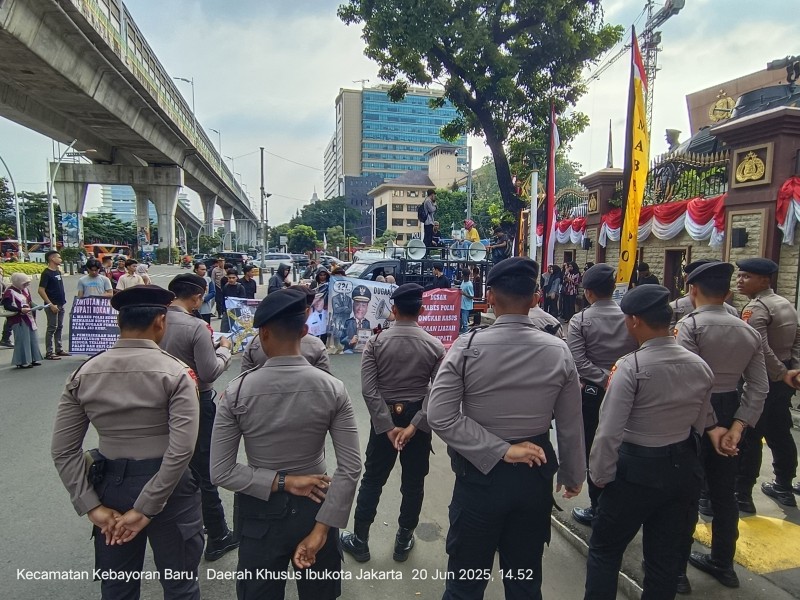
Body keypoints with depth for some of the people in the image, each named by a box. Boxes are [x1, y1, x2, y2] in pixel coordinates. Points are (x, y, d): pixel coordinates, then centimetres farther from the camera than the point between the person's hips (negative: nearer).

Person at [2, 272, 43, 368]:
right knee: (22, 340, -6)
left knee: (32, 339, 12)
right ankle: (22, 362, 2)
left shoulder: (25, 289, 12)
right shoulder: (9, 292, -12)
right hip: (18, 320, -8)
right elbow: (7, 306, -17)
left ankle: (32, 359, 22)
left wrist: (33, 307, 6)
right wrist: (20, 310, -25)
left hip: (29, 318, 8)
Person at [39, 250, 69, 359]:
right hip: (52, 305, -8)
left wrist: (63, 300, 14)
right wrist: (51, 304, -20)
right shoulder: (46, 273, -13)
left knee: (59, 327, 13)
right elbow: (41, 290, -17)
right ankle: (49, 353, -1)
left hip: (60, 305, 8)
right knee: (52, 328, -5)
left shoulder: (58, 271, 11)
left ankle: (59, 349, 22)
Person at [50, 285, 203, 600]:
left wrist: (92, 506, -2)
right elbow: (181, 450, -23)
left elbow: (63, 450, -3)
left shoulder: (84, 374, -3)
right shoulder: (175, 373, -16)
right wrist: (145, 508, -14)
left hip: (111, 486, 4)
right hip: (168, 488, -4)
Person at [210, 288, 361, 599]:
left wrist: (280, 481, -12)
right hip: (316, 506, 1)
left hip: (261, 512, 0)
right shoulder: (333, 389, -14)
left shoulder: (237, 391, -16)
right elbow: (351, 468, -16)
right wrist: (321, 529, -12)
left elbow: (220, 472, -14)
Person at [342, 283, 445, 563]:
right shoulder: (435, 346, -9)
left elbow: (369, 390, -15)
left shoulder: (375, 342, -9)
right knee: (413, 483, 15)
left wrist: (388, 427, -13)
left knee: (372, 480, 14)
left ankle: (360, 541, 27)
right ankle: (403, 541, 29)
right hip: (418, 420, 0)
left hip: (384, 419, 0)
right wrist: (414, 425, -13)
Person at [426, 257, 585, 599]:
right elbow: (571, 427, -1)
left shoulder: (467, 347, -15)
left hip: (479, 473, -2)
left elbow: (440, 416, -20)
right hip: (534, 474, 3)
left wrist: (500, 451, -16)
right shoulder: (559, 352, -8)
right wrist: (573, 475, 15)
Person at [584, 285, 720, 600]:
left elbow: (609, 432, -22)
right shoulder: (700, 366, -3)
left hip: (637, 469, -6)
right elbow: (700, 422, 9)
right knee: (666, 555, 19)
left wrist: (600, 475, -8)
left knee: (604, 548, 13)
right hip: (684, 467, 6)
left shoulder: (631, 366, -22)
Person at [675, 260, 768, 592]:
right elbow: (759, 388, 0)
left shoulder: (690, 324, -16)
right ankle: (722, 563, 36)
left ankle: (676, 568, 17)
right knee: (724, 491, 19)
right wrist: (737, 425, -4)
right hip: (731, 414, 6)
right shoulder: (749, 331, 5)